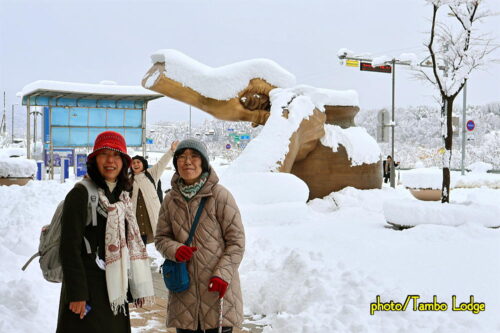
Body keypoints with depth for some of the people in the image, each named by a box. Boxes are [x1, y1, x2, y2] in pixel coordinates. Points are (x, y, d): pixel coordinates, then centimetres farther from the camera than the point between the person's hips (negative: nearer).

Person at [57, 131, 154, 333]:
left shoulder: (121, 197, 13)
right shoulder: (81, 194, -10)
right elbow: (69, 247, -15)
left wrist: (135, 287, 15)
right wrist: (76, 293, -18)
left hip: (115, 291, 7)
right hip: (89, 291, -7)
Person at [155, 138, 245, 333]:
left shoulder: (220, 195, -8)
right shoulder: (171, 200, 5)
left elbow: (236, 241, -5)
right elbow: (161, 238, 13)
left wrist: (222, 274, -14)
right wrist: (175, 249, -9)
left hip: (218, 289, -3)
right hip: (184, 290, 4)